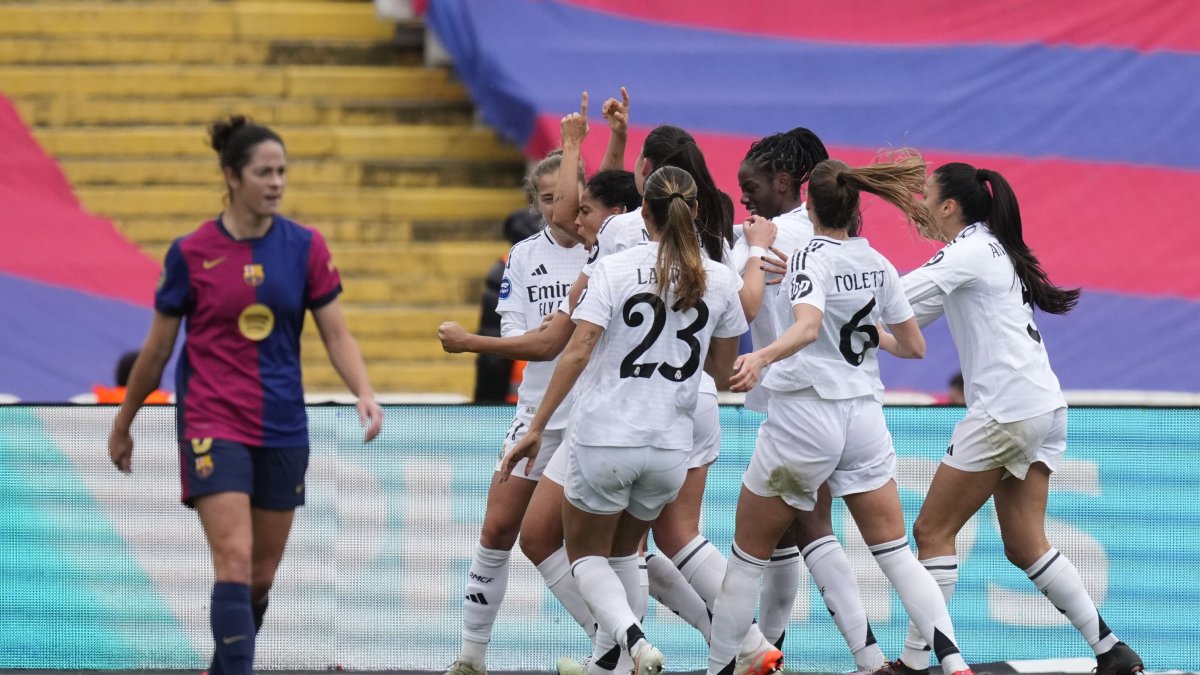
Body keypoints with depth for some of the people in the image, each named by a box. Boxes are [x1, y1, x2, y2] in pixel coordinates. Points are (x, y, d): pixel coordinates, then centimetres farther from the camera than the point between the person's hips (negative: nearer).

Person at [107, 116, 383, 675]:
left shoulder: (305, 247, 2)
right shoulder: (191, 253, -4)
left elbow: (337, 335, 2)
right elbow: (157, 348, 5)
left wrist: (365, 393, -16)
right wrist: (122, 425, 12)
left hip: (282, 429, 4)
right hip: (212, 424, -3)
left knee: (261, 576, 9)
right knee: (235, 561, -17)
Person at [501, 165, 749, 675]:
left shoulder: (614, 270, -9)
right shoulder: (719, 280, 0)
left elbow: (576, 352, -14)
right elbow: (724, 364, 12)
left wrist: (536, 428, -11)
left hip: (605, 437, -3)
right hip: (671, 446, 3)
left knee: (586, 556, 12)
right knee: (622, 554, 24)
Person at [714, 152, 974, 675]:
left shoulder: (810, 259, -11)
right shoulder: (877, 264, 6)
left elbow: (807, 325, -31)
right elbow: (914, 346, 13)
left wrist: (762, 357, -48)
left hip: (803, 414, -5)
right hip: (863, 414, 5)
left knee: (748, 556, 9)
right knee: (895, 554, 6)